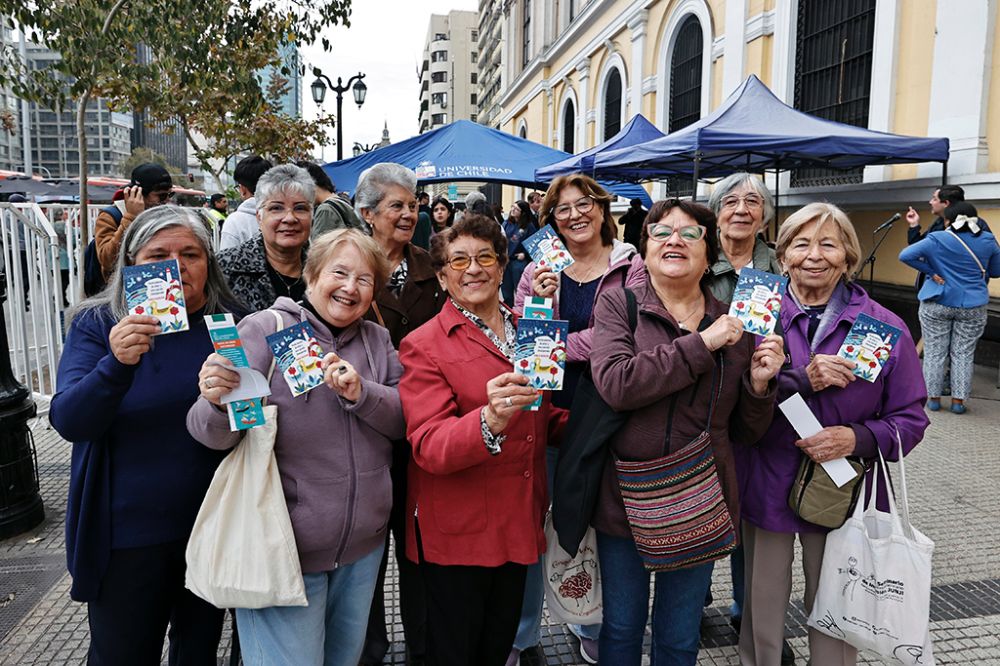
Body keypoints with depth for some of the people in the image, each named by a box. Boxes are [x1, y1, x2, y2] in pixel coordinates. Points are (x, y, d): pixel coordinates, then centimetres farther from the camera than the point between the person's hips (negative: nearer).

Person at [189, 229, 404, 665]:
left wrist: (360, 393, -19)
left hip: (363, 548, 5)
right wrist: (218, 404, -36)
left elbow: (406, 419, -1)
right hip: (285, 551, -5)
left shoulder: (378, 340, 7)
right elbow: (213, 434, -14)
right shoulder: (264, 329, -8)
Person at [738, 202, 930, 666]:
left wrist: (858, 438, -17)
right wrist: (801, 379, -25)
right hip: (767, 486, 0)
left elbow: (910, 419, 1)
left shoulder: (884, 328, -3)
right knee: (762, 603, 15)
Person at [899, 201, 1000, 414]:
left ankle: (933, 397, 12)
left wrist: (931, 271, -8)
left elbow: (905, 255, -16)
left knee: (934, 352, 7)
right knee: (964, 353, 9)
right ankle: (958, 400, 10)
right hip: (973, 307, 2)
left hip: (938, 304, -2)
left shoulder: (937, 239, -7)